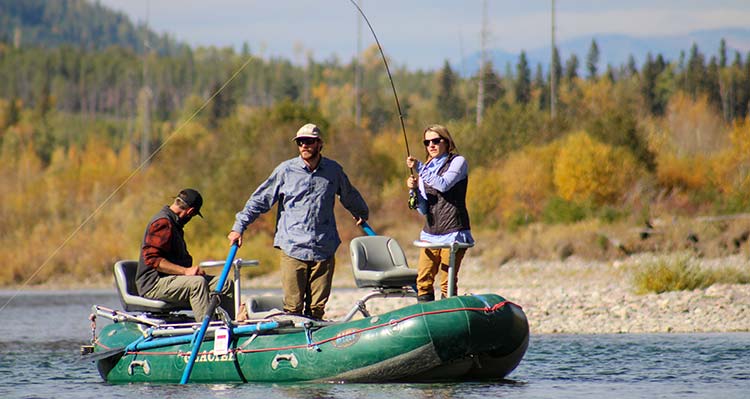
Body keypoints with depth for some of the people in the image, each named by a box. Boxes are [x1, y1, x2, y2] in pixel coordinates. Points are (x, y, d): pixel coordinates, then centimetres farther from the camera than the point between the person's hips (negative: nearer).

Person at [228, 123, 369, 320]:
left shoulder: (334, 170, 8)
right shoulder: (285, 170, 2)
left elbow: (350, 197, 28)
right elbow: (260, 199, 7)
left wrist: (362, 214, 44)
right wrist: (239, 227, 3)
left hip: (324, 250, 2)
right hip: (292, 249, -2)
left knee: (317, 307, 2)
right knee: (293, 306, -5)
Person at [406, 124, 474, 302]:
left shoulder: (458, 162, 1)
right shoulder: (426, 168, 17)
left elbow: (444, 184, -19)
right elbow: (423, 209, 15)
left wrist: (419, 167, -18)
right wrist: (414, 189, -3)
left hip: (453, 233, -6)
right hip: (430, 233, 6)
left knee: (447, 284, -9)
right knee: (423, 280, -5)